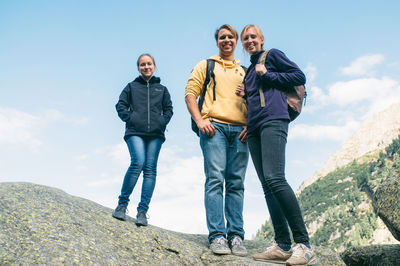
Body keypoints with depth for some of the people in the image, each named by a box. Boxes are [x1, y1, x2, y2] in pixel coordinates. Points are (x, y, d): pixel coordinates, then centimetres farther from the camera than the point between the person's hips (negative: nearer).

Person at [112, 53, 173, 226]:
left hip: (155, 134, 2)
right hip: (135, 132, -2)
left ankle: (142, 211, -4)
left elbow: (168, 109, 20)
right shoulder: (131, 86, 17)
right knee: (138, 163, -22)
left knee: (150, 169, -6)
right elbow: (120, 105, 11)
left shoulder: (162, 89, 22)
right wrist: (130, 118, -4)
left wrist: (162, 121, 3)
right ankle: (122, 203, -7)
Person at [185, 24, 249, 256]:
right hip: (214, 127, -3)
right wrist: (200, 121, -8)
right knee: (215, 179, -11)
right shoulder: (205, 66, 17)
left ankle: (236, 236, 2)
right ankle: (217, 236, -9)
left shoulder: (244, 72, 25)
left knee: (236, 183, 0)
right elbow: (190, 93, 7)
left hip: (239, 131, 3)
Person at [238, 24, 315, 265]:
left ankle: (304, 244, -21)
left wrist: (268, 75, -3)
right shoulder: (250, 69, 30)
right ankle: (283, 246, -2)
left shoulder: (272, 55, 11)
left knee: (274, 178, -23)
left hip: (273, 121, -8)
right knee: (267, 186, -1)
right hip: (254, 128, 8)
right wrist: (245, 94, 13)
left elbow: (299, 76, 2)